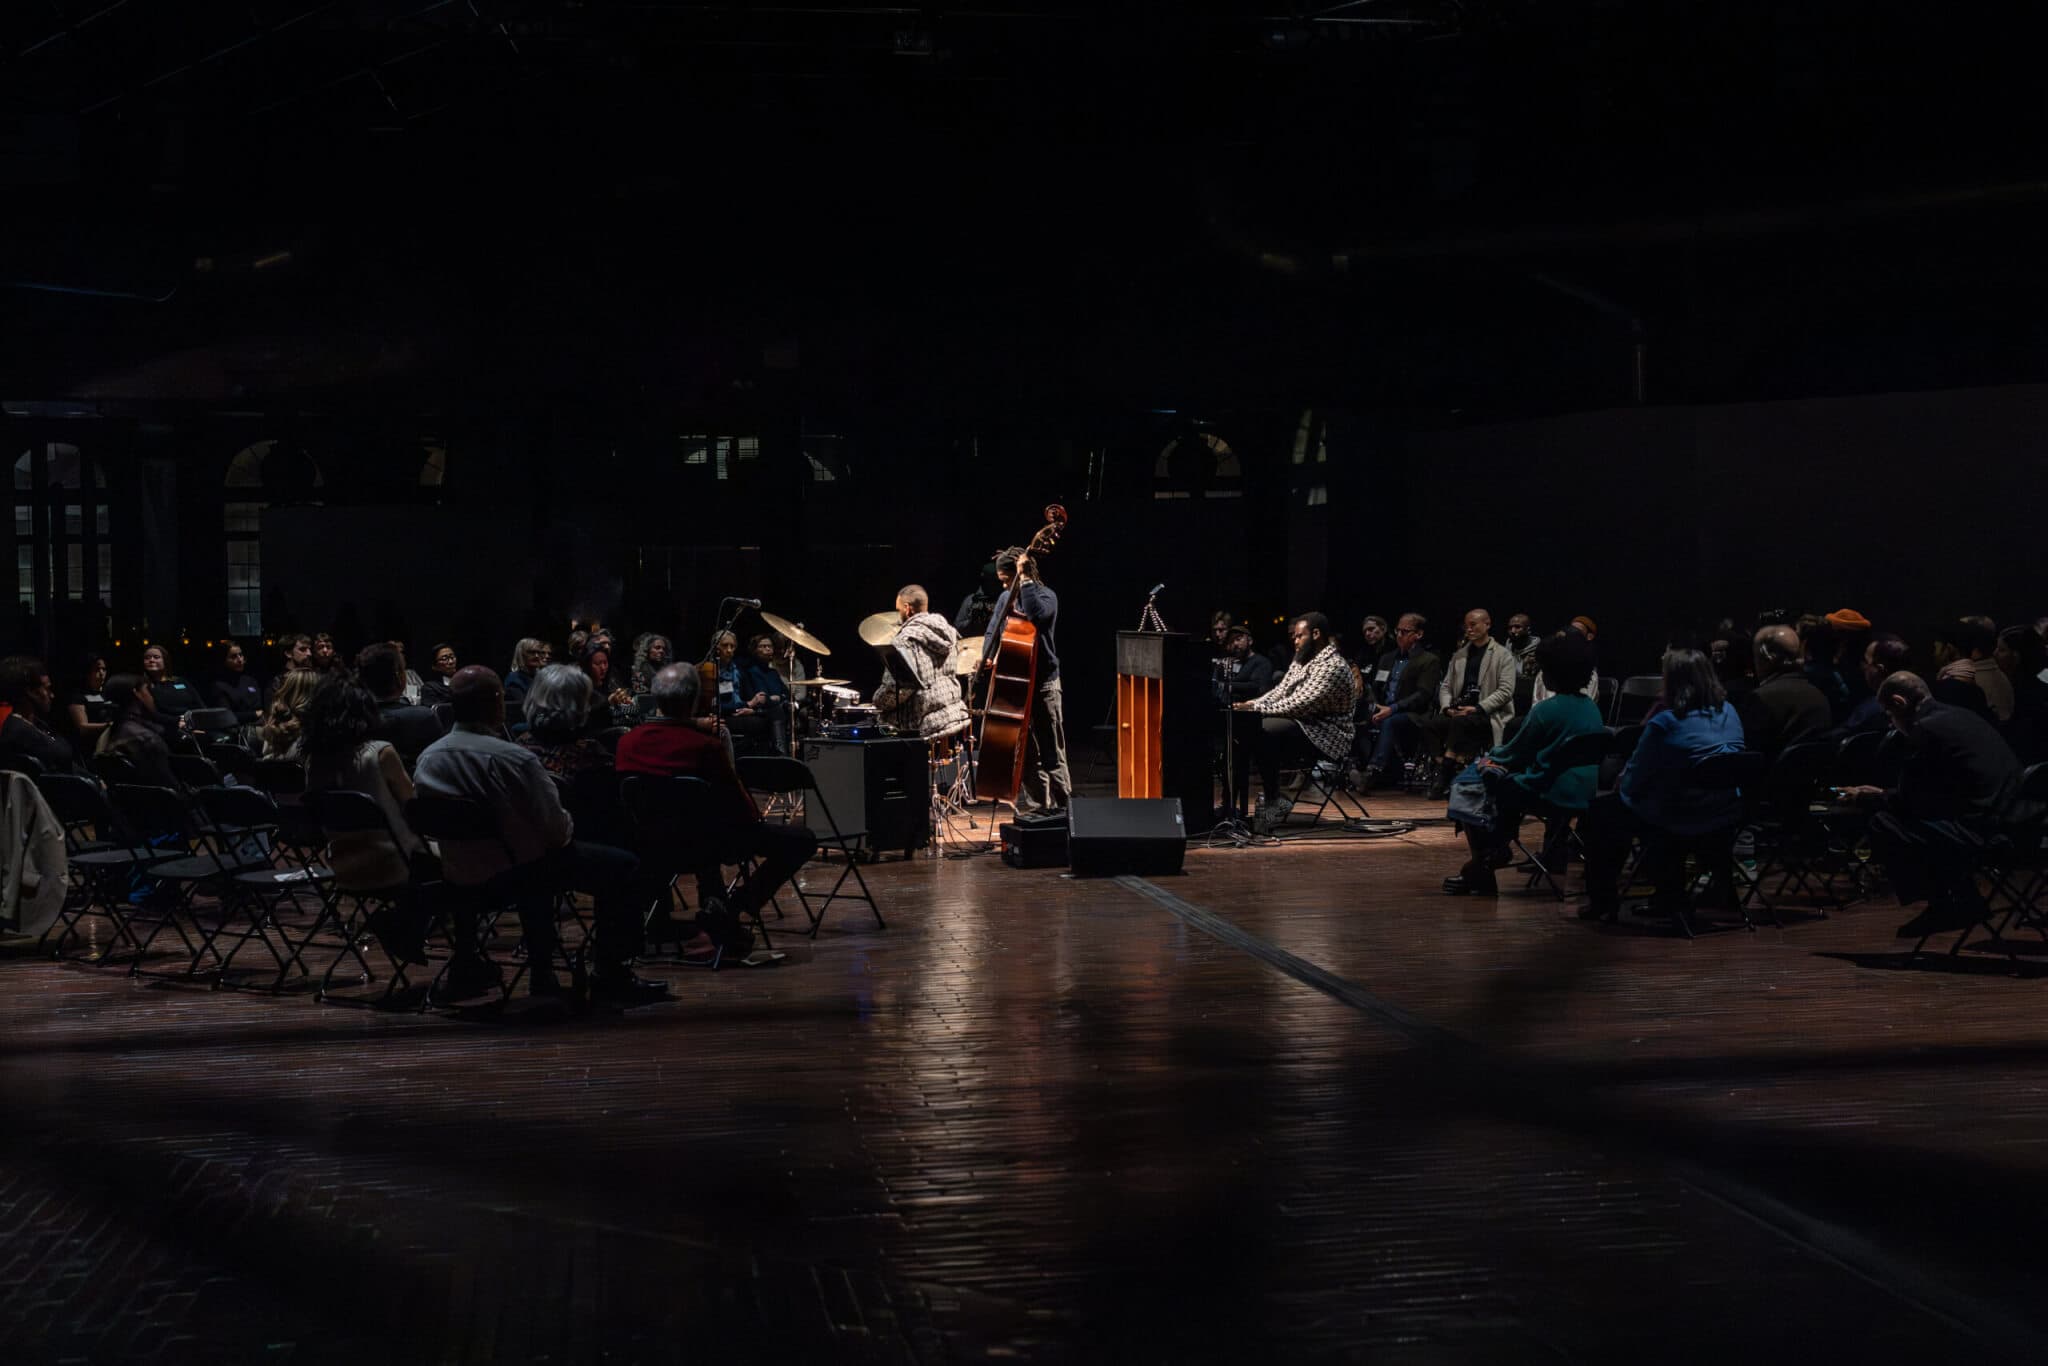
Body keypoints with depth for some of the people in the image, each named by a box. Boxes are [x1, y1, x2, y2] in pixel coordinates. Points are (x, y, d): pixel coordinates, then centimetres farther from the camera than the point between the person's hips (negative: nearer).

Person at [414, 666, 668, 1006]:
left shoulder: (427, 761, -5)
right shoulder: (515, 760, -25)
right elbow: (557, 830, -20)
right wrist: (568, 825, 5)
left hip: (460, 877, 7)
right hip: (513, 872, -7)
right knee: (622, 867, 6)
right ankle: (611, 976, 9)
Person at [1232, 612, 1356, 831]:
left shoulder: (1332, 666, -16)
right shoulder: (1302, 659, 17)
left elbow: (1299, 705, -24)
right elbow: (1280, 692, 17)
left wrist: (1258, 709, -22)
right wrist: (1254, 704, -1)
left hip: (1324, 737, -10)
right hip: (1299, 726, 10)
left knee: (1262, 733, -30)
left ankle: (1273, 801, -16)